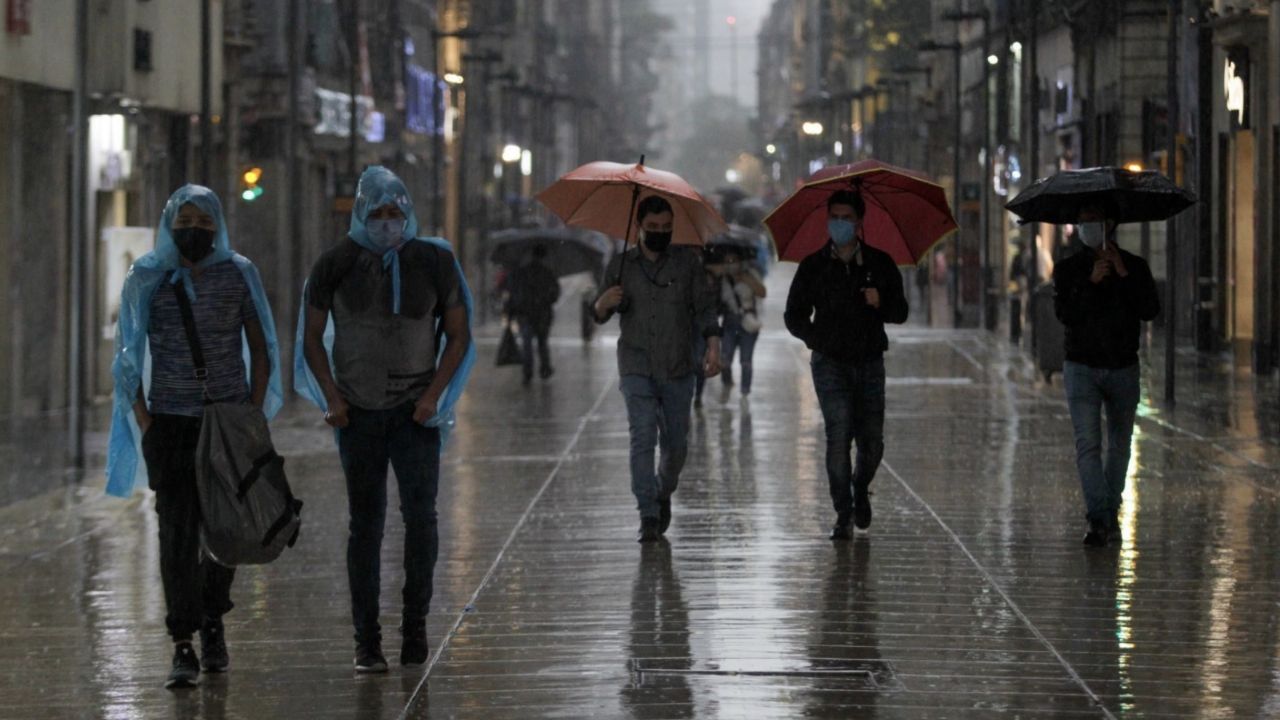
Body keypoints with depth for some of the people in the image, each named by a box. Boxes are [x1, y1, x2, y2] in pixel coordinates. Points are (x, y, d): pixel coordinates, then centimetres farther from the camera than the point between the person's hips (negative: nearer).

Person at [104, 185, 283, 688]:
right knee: (177, 530, -8)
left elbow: (260, 348, 8)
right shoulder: (147, 279, 2)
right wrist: (143, 420, -3)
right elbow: (128, 355, 6)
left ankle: (212, 626, 27)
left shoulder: (238, 274, 3)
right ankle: (182, 647, -10)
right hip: (170, 422, -1)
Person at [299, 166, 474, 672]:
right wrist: (332, 398, -5)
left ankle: (415, 624, -1)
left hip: (415, 410, 0)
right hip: (359, 412, 0)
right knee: (365, 524, 3)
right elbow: (312, 337, 6)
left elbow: (459, 336, 5)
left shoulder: (434, 261, -2)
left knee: (420, 514, -13)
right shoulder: (336, 265, -2)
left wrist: (433, 396, -6)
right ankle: (366, 640, 7)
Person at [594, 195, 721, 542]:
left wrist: (713, 345, -11)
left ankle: (664, 494, 36)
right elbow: (600, 315, 8)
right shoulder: (621, 266, 6)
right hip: (637, 369, -1)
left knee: (676, 444, 7)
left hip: (678, 370, 1)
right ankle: (648, 517, -16)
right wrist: (604, 302, -16)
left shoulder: (687, 262, 5)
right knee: (642, 438, -14)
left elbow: (704, 306, 4)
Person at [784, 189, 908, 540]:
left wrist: (881, 303, -12)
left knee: (872, 441, 2)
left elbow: (900, 313, 10)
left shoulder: (880, 264, 7)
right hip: (831, 364, -1)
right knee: (839, 436, -13)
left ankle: (861, 491, 32)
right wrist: (819, 340, -4)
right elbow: (795, 316, 12)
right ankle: (843, 514, -6)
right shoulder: (813, 267, 5)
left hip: (870, 362, 1)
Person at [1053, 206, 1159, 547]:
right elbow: (1063, 312, -12)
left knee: (1119, 445, 10)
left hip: (1123, 368, 1)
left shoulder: (1135, 266, 4)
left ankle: (1110, 513, 22)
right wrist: (1091, 281, -20)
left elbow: (1150, 311, -10)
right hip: (1082, 368, -1)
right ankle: (1099, 519, -19)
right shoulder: (1068, 269, 3)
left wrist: (1123, 275, -15)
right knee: (1087, 445, -13)